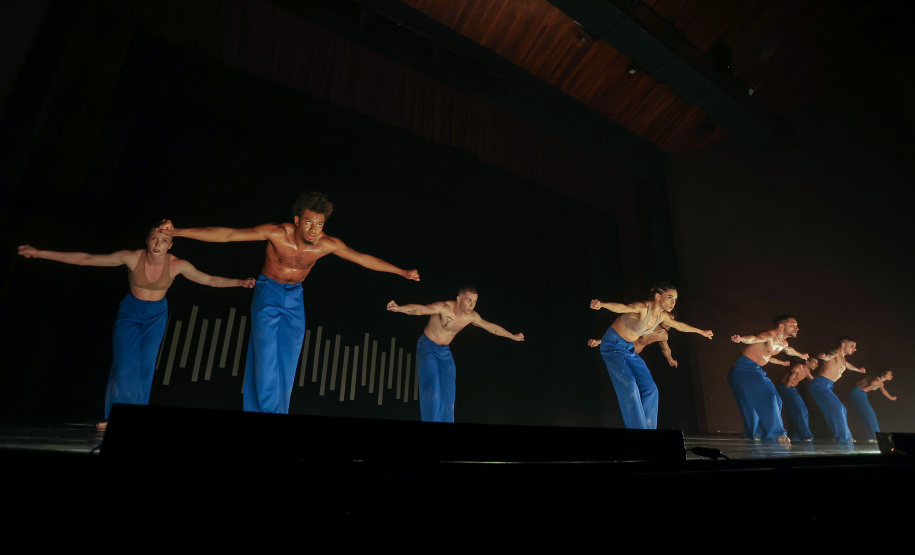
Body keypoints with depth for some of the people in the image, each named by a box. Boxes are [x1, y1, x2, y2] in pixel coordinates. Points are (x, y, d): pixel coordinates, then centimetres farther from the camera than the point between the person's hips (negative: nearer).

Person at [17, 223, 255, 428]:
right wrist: (40, 253, -14)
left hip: (157, 316, 1)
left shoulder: (177, 265, -17)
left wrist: (239, 282, -18)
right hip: (130, 311, 0)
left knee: (146, 367, -4)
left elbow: (210, 280, -9)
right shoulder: (132, 258, -20)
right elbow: (85, 259, -14)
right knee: (125, 365, -9)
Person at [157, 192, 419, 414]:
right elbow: (228, 235, -22)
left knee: (287, 365, 3)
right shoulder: (277, 233, -24)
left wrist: (402, 272, 0)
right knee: (266, 360, -11)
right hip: (268, 293, -2)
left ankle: (278, 411, 15)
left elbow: (364, 259, -6)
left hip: (294, 299, 3)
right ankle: (268, 410, 1)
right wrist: (177, 232, -26)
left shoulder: (328, 244, -17)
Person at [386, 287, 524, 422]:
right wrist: (399, 308, -60)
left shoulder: (472, 316, -7)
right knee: (432, 389, -15)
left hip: (445, 351, 6)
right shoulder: (444, 308, -25)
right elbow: (421, 309, -41)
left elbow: (492, 327, 9)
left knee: (448, 394, 1)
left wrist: (513, 336, 19)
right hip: (427, 347, -5)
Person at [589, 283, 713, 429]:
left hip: (629, 349, 9)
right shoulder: (643, 308, -25)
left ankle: (648, 429, 9)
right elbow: (623, 308, -46)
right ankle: (637, 428, -16)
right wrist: (601, 304, -66)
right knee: (629, 385, -22)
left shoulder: (662, 316, 0)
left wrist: (701, 332, 36)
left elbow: (680, 325, 21)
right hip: (613, 345, -9)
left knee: (650, 389, 3)